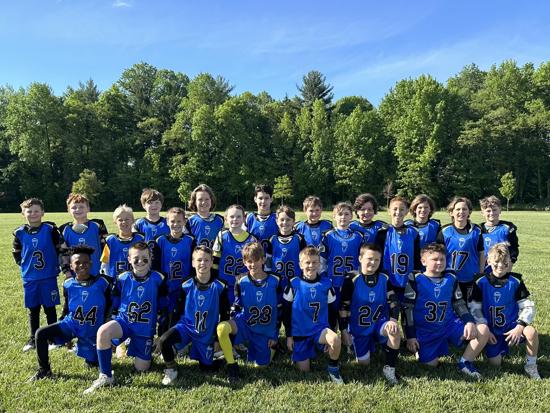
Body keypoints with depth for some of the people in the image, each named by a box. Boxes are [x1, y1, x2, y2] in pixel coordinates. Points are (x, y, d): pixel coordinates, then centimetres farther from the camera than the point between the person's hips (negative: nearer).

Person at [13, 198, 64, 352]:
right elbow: (16, 253, 14)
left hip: (49, 277, -2)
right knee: (32, 310, 12)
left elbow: (61, 249, 0)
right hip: (29, 278, 2)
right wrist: (24, 265, 6)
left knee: (50, 308, 7)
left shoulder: (50, 229, -8)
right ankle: (33, 339, 24)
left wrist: (55, 264, 0)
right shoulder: (20, 233, -1)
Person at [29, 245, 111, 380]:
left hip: (92, 331, -1)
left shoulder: (102, 283, -13)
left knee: (92, 364, 3)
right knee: (41, 333, -18)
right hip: (71, 324, 2)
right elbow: (66, 308, 9)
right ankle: (44, 370, 1)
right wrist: (60, 322, 9)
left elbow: (108, 307, 0)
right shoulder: (68, 285, -7)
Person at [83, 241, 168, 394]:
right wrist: (116, 323, 9)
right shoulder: (122, 279, -5)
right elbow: (114, 306, 9)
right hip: (124, 321, 1)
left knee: (141, 368, 0)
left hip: (145, 328, 0)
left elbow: (163, 309, 3)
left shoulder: (158, 280, -8)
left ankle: (148, 350, 36)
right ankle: (105, 376, -16)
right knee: (103, 331, -33)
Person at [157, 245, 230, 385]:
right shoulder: (186, 286, -7)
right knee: (163, 341, -27)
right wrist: (173, 331, 1)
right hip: (186, 326, 0)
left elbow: (225, 315, -1)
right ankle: (171, 368, 1)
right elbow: (177, 311, 4)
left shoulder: (220, 288, -10)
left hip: (207, 333, 0)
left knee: (206, 368, 6)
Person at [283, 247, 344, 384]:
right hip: (299, 333, 0)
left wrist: (330, 332, 3)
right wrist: (289, 335, 0)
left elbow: (333, 311, 6)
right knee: (304, 370, -1)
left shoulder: (326, 284, -4)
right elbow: (286, 311, 0)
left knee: (335, 339, -32)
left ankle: (333, 369, -4)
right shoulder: (293, 284, -8)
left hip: (320, 329, 0)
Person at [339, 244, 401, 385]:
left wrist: (393, 320, -24)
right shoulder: (352, 279, -14)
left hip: (379, 323, 1)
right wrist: (344, 330, -9)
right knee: (364, 362, -2)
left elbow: (393, 302, -5)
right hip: (359, 328, -1)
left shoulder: (384, 279, -5)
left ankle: (389, 368, -13)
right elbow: (343, 307, -9)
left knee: (395, 331, -31)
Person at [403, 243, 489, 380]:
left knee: (483, 330, -12)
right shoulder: (416, 280, -9)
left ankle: (465, 362, 2)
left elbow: (459, 304, 12)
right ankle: (419, 347, 20)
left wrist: (469, 322, -8)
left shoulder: (451, 278, 4)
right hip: (426, 331, -4)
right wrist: (410, 336, -10)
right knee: (430, 364, -12)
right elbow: (408, 308, -8)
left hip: (450, 324, 4)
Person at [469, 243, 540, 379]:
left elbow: (528, 307, -8)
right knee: (495, 363, -8)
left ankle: (531, 365, -5)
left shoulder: (515, 281, -8)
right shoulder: (481, 281, -11)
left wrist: (519, 327, -21)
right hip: (491, 329, 0)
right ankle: (502, 346, 28)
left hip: (512, 324, 0)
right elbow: (474, 308, -6)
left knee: (531, 332, -31)